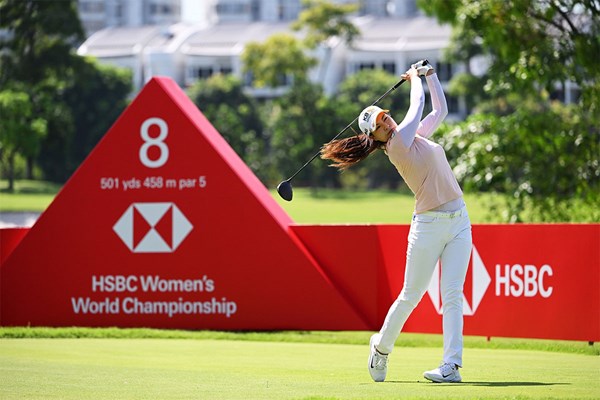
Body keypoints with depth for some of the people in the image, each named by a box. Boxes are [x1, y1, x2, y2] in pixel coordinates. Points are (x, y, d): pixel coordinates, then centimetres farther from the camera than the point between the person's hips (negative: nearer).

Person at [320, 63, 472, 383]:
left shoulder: (416, 136, 12)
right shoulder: (398, 144, -10)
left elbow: (440, 108, 23)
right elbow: (418, 104, -4)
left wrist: (430, 74, 19)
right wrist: (415, 79, 13)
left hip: (459, 221, 6)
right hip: (429, 225, -6)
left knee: (452, 295, -5)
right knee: (411, 295, 4)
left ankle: (452, 365, -12)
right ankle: (381, 346, 28)